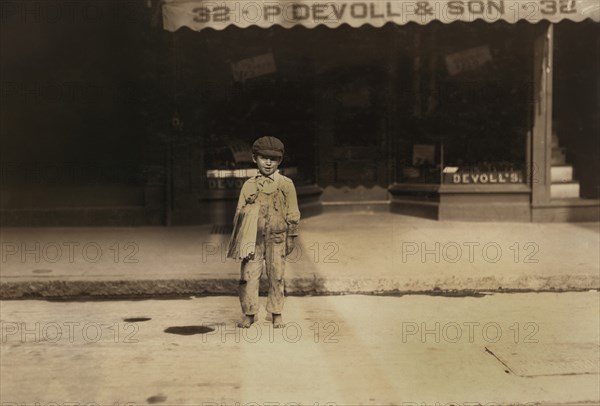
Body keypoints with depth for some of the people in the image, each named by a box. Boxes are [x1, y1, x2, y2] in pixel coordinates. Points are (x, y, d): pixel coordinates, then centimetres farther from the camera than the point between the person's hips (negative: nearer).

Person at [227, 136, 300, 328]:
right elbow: (240, 211, 11)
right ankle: (249, 313, 11)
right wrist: (239, 236, 8)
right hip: (252, 238, 1)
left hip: (276, 237, -1)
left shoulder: (286, 184, 2)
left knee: (276, 276, 4)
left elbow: (292, 213, 5)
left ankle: (276, 314, 16)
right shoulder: (249, 185, 7)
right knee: (248, 275, -1)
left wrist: (291, 237, 4)